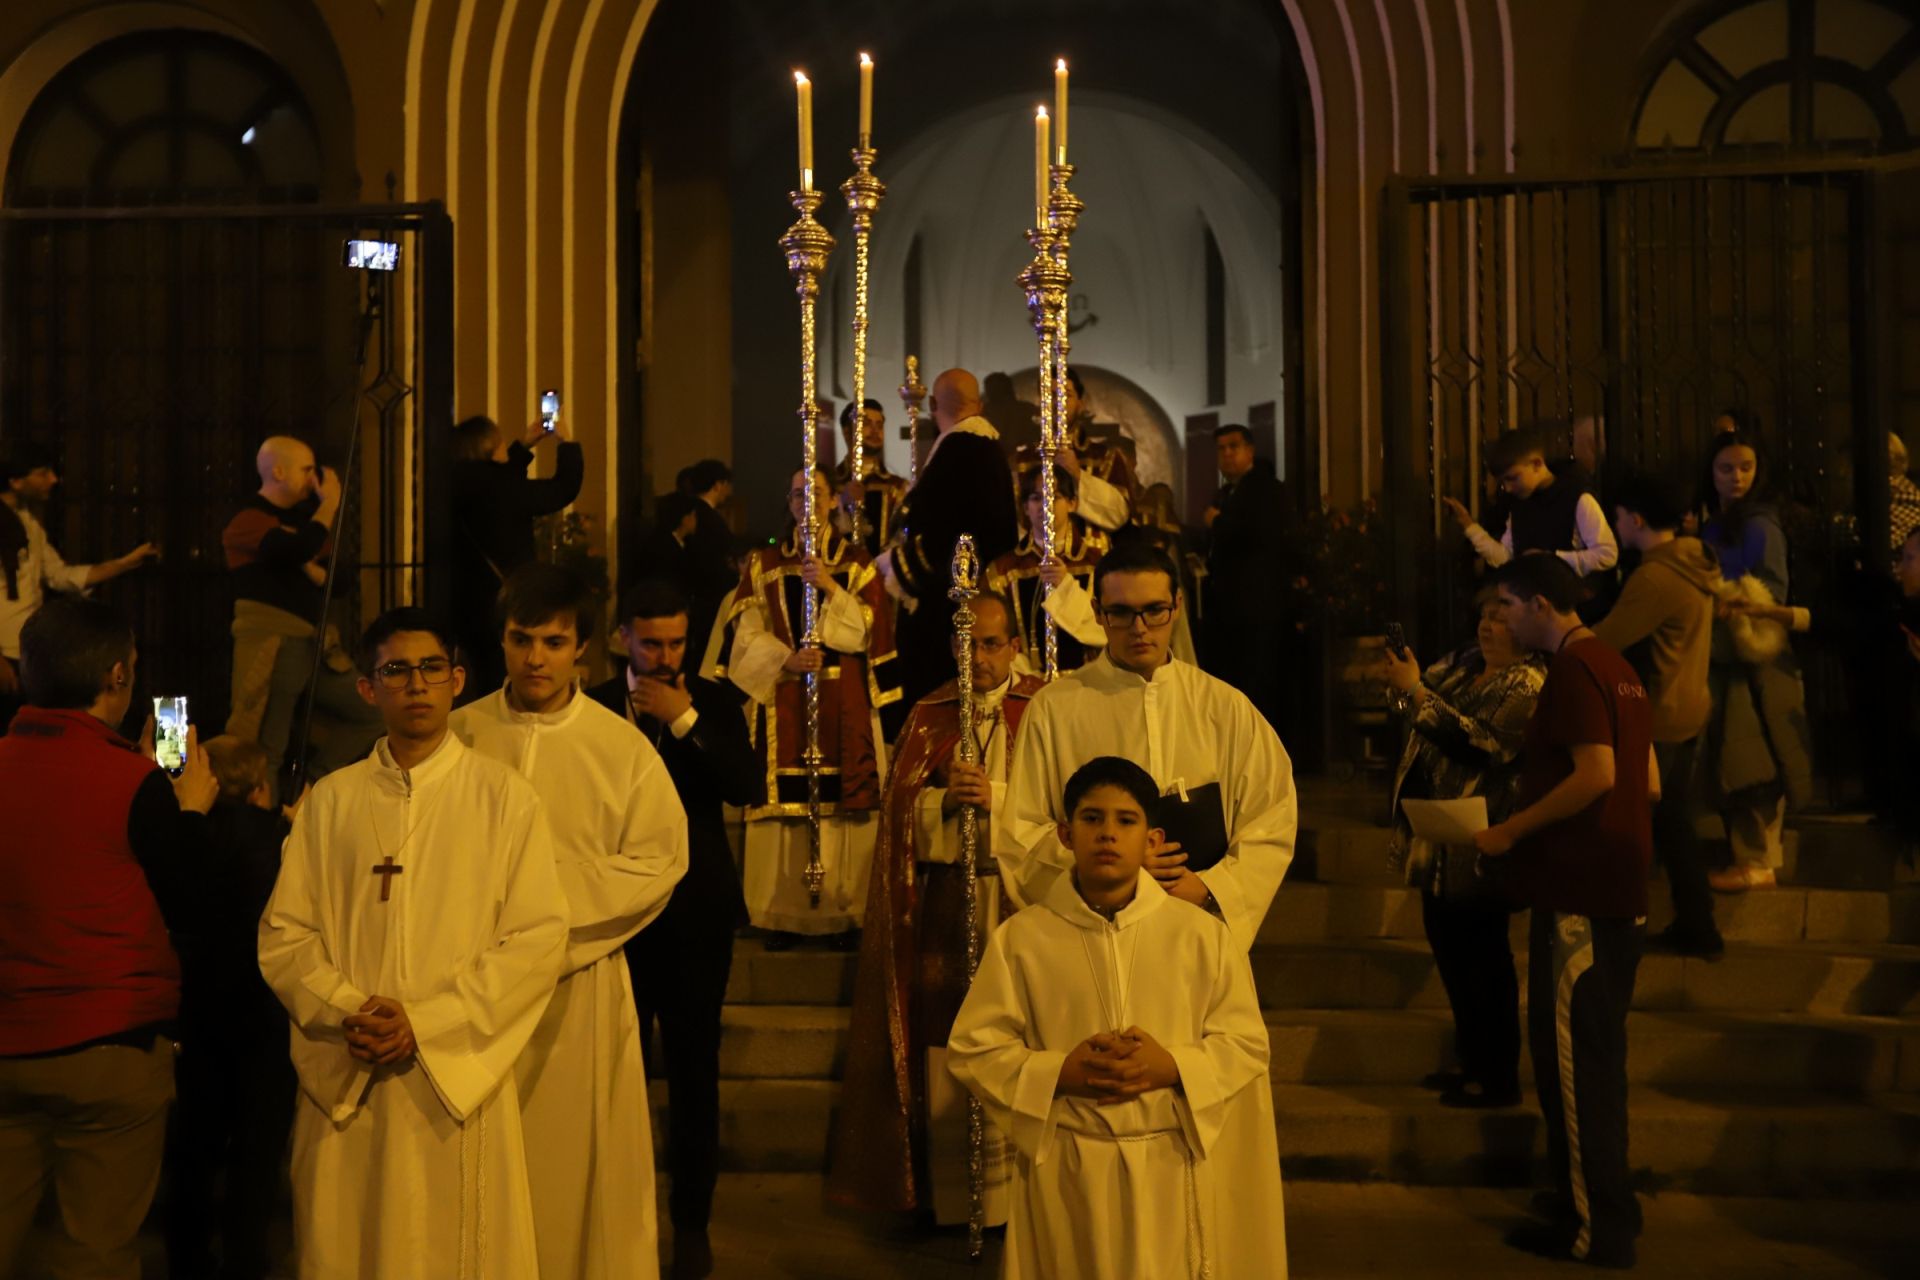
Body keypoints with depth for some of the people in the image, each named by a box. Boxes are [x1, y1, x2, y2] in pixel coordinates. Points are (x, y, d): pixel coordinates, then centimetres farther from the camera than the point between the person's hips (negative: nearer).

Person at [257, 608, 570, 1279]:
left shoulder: (505, 797, -1)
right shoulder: (330, 800, 7)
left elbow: (540, 940, -7)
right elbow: (283, 933, 5)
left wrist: (425, 1022, -13)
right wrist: (346, 1014, -11)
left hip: (459, 1078, -2)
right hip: (342, 1082, 2)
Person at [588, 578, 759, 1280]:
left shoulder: (712, 701, 2)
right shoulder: (594, 706, -1)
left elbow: (749, 788, -13)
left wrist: (685, 720, -16)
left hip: (698, 912, 0)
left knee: (695, 1071, 5)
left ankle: (692, 1220, 19)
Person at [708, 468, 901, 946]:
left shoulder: (856, 561, 10)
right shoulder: (763, 564, 12)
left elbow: (870, 627, -1)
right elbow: (746, 633, 3)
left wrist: (831, 588, -14)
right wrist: (785, 660, -14)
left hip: (844, 702, 0)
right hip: (782, 702, 1)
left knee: (844, 804, -5)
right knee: (784, 802, -5)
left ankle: (845, 911, 1)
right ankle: (783, 913, 2)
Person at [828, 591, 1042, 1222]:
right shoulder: (930, 715, 11)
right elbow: (903, 804, 4)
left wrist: (995, 797, -17)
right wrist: (945, 801, -14)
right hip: (945, 900, 2)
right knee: (949, 1039, 2)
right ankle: (948, 1191, 13)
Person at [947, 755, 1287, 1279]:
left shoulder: (1202, 934, -2)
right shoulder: (1021, 938, -4)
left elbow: (1247, 1042, 1)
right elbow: (973, 1048, -2)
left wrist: (1171, 1068, -16)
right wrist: (1060, 1074, -16)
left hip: (1175, 1163, 1)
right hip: (1066, 1167, 0)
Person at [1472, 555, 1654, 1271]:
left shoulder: (1573, 670, -14)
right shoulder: (1616, 668, 15)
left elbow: (1595, 775, -24)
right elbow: (1648, 784, 17)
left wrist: (1510, 831, -18)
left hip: (1579, 891, -10)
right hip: (1617, 888, 10)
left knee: (1569, 1058, -2)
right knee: (1594, 1055, 18)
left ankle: (1593, 1228, 4)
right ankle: (1607, 1210, 29)